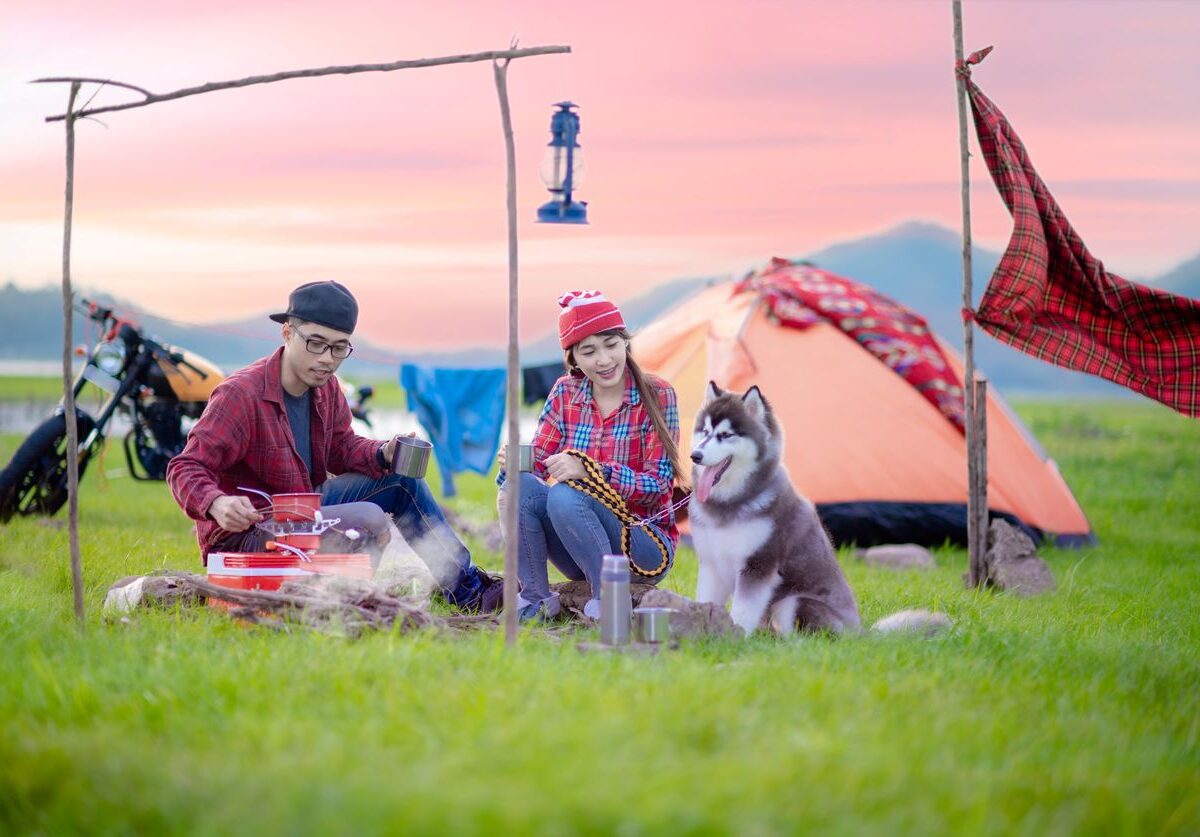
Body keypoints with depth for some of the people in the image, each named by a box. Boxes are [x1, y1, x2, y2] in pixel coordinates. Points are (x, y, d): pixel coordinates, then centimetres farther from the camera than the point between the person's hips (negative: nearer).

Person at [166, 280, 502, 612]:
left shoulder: (326, 389, 3)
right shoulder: (239, 394, -22)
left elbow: (342, 447, 14)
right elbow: (187, 467, -24)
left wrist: (384, 455, -8)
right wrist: (217, 504, -45)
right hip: (244, 535, -9)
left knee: (401, 480, 6)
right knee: (370, 519, -26)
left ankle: (468, 587, 13)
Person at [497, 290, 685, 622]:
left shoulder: (657, 396, -8)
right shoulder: (565, 393, 4)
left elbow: (658, 486, -15)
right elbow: (538, 461, -2)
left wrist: (589, 471, -29)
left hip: (646, 545, -4)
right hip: (580, 556, 4)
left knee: (565, 495, -30)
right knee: (523, 484, -21)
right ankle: (535, 599, -11)